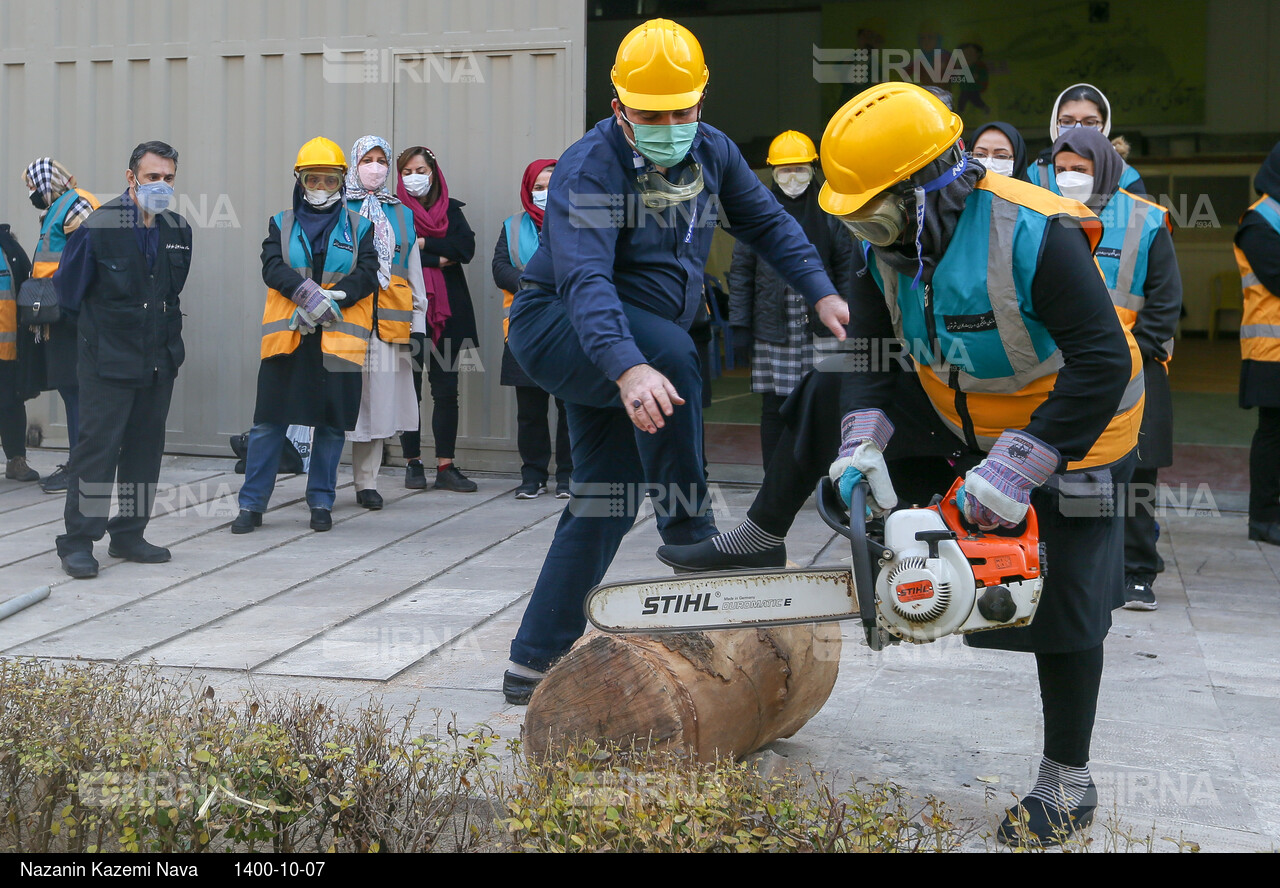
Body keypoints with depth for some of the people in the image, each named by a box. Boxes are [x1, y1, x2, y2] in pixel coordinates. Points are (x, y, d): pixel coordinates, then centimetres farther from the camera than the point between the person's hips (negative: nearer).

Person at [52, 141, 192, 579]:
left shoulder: (178, 231, 6)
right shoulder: (98, 227, -11)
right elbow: (68, 290, 0)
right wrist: (98, 326, 12)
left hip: (159, 360, 6)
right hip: (107, 362, -6)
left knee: (145, 449, 10)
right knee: (97, 448, -6)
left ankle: (129, 536, 20)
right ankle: (77, 542, 1)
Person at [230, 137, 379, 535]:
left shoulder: (359, 227, 9)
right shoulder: (281, 225, 11)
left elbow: (367, 275, -3)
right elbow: (272, 268, -5)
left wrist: (327, 302, -15)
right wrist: (308, 293, -21)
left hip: (340, 340, 0)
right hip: (287, 338, 0)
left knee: (332, 424, 5)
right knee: (268, 423, 0)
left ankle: (321, 503, 18)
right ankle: (251, 505, 8)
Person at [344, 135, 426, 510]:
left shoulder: (402, 214, 18)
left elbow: (413, 271, 18)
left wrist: (418, 323, 12)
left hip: (390, 319, 4)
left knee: (379, 396, 3)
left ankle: (367, 482, 8)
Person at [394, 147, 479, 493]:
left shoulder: (451, 210, 14)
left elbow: (466, 247, -2)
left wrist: (422, 244, -9)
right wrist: (439, 259, -9)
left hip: (447, 310, 2)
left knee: (446, 390, 0)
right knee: (409, 388, 0)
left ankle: (445, 467, 2)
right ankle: (413, 463, 10)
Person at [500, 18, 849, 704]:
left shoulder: (712, 153, -1)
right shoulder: (588, 169, -24)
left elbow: (768, 223, 11)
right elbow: (586, 279, -38)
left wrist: (822, 293, -4)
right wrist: (628, 367, -54)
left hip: (631, 347, 8)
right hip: (556, 328, -7)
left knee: (605, 502, 4)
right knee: (673, 350, -36)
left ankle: (533, 664, 10)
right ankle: (690, 535, -27)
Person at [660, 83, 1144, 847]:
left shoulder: (1036, 237, -35)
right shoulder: (892, 244, -12)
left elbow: (1104, 365, -36)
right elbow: (871, 352, -10)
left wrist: (1015, 470, -38)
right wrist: (863, 443, -27)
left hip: (1069, 437, -7)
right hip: (957, 412, 7)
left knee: (1063, 608, -2)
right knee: (828, 396, 4)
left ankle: (1069, 785, 15)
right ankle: (760, 542, 18)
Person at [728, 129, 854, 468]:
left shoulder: (830, 212, 6)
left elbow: (847, 267, 6)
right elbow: (741, 270, 5)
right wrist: (740, 322, -1)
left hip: (819, 325, 0)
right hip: (773, 326, 0)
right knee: (774, 405, 2)